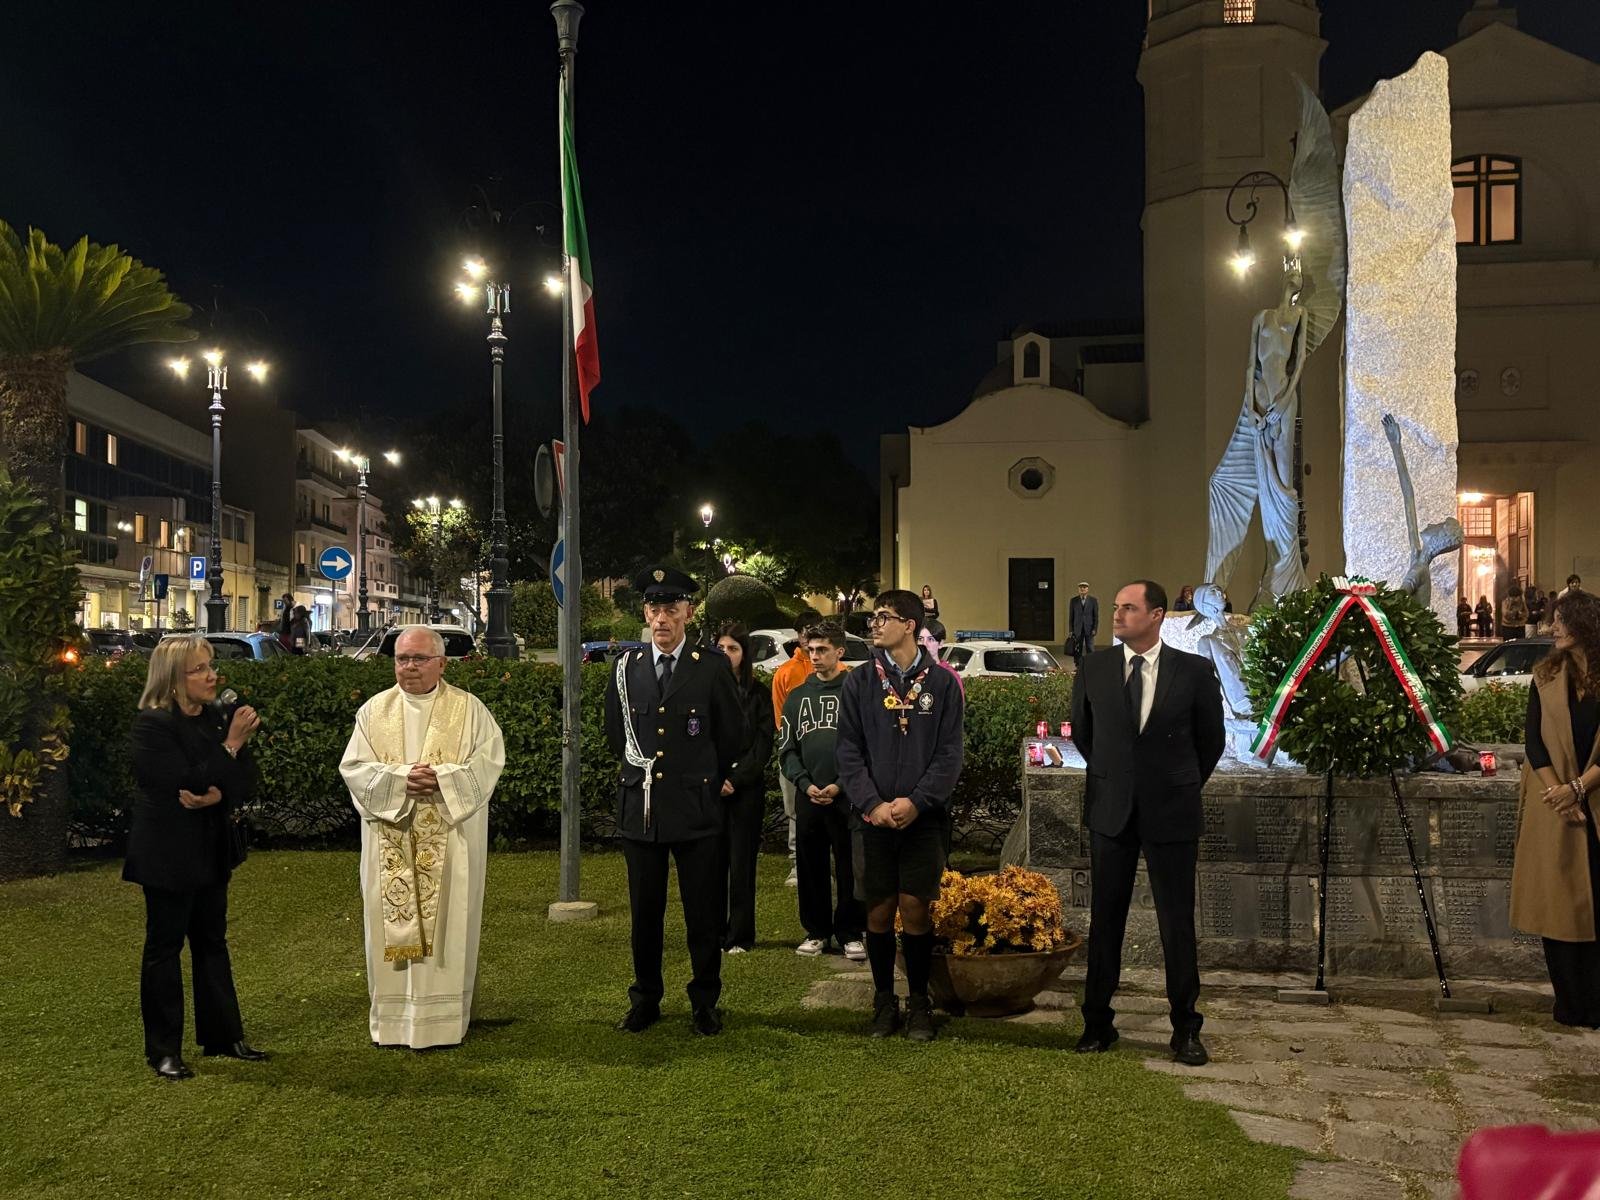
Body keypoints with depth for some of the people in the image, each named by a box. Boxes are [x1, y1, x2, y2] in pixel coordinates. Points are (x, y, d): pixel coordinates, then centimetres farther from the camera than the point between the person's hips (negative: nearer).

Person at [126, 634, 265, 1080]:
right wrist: (232, 745, -23)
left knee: (212, 942, 14)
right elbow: (185, 783, -23)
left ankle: (223, 1035, 24)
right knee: (164, 946, 3)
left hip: (211, 850, 7)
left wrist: (218, 796, -21)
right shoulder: (152, 725, -15)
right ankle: (163, 1050, 12)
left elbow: (241, 784, 1)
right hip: (168, 855, -7)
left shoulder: (215, 718, 4)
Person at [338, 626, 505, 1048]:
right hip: (390, 842, 2)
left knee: (447, 924, 0)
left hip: (449, 843, -2)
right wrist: (400, 777, -15)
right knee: (391, 924, 3)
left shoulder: (468, 709, 2)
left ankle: (444, 1019, 6)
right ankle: (391, 1018, 12)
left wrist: (441, 778, -18)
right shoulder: (374, 710, 7)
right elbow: (353, 766, 1)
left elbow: (489, 760, -5)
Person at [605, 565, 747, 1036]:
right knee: (644, 913, 9)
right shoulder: (626, 669, 5)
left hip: (697, 810, -2)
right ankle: (645, 1000, 23)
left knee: (704, 914, 4)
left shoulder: (712, 670, -3)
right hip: (640, 808, 2)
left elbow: (734, 736, 8)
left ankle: (705, 1002, 18)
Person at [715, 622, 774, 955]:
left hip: (746, 790, -1)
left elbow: (762, 749, 0)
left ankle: (740, 936, 7)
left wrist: (734, 780, -10)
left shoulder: (758, 695, 4)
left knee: (741, 863, 1)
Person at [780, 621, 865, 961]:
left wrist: (840, 784, -11)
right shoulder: (797, 696, 12)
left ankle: (850, 933, 11)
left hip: (846, 796, -3)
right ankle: (816, 931, 19)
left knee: (849, 869, 1)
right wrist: (805, 783, -5)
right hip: (808, 796, 3)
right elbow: (786, 748, 10)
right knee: (811, 868, 8)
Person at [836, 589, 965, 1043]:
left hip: (924, 818, -1)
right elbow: (849, 751, 1)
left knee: (916, 910, 0)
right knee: (878, 911, 6)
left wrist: (916, 802, -14)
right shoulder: (858, 682, 4)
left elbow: (949, 754, -2)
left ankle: (919, 1002, 15)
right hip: (872, 818, 1)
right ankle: (884, 1001, 19)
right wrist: (873, 804, -12)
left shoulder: (941, 683, 1)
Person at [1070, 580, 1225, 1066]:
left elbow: (1211, 739, 7)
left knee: (1177, 923, 3)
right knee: (1105, 920, 7)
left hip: (1171, 813, -2)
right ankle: (1098, 1022, 17)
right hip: (1111, 811, 2)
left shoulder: (1195, 671, -5)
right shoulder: (1094, 671, 1)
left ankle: (1186, 1029, 14)